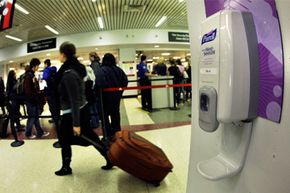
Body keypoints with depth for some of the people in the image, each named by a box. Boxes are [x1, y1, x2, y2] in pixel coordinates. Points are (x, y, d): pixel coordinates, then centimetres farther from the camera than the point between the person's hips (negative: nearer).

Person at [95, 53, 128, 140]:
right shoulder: (118, 69, 1)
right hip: (116, 95, 6)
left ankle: (109, 135, 8)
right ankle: (117, 133, 26)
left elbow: (98, 83, -28)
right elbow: (125, 81, 2)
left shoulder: (101, 70, -16)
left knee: (105, 115, 6)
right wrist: (120, 91, 11)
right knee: (115, 114, 17)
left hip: (106, 96, -6)